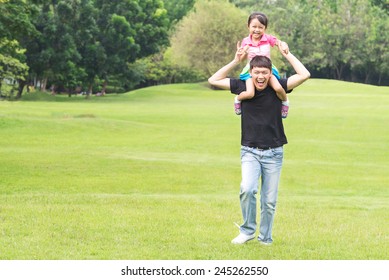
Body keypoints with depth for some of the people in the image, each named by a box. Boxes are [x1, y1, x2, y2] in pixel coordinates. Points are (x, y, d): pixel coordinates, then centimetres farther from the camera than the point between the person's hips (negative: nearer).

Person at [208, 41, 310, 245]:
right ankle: (247, 230, -5)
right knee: (247, 189, -23)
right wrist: (236, 61, 0)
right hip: (250, 151, 0)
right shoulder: (243, 87, 1)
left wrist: (287, 54, -5)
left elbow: (304, 75, -11)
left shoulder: (277, 87, -2)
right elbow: (214, 80, 4)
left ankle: (265, 238, 18)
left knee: (269, 201, 2)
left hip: (274, 153, 0)